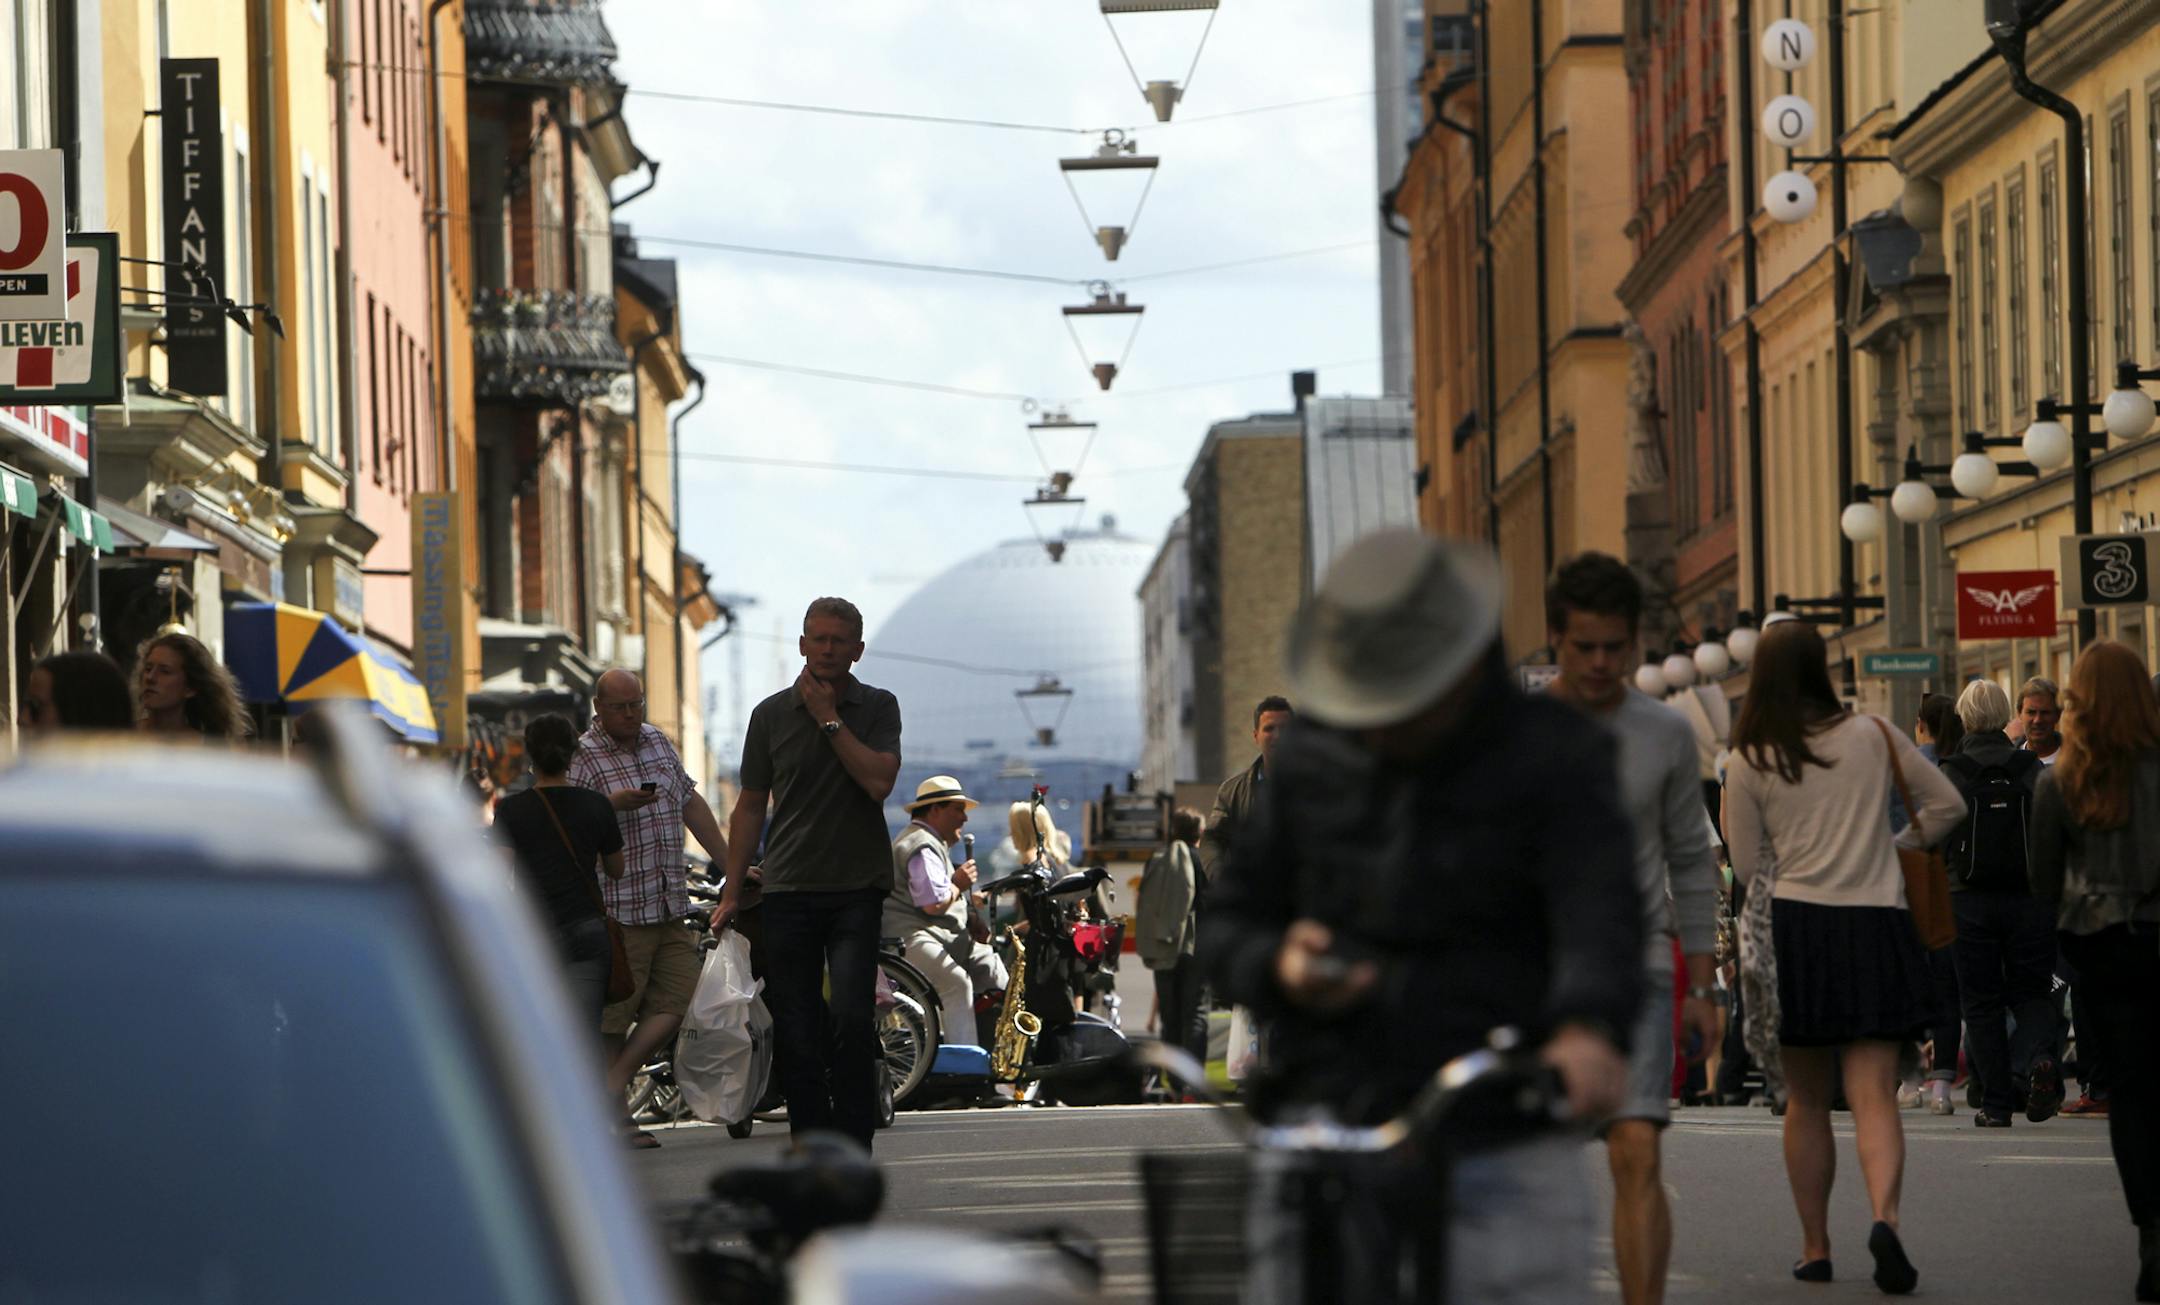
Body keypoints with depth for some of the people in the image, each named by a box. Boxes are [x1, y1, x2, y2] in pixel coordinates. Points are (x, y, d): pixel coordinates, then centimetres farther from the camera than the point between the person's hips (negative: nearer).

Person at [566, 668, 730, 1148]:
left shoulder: (658, 741, 14)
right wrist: (612, 804, -25)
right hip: (618, 909, -7)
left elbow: (691, 803, 21)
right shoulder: (582, 757, -7)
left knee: (673, 1004, -2)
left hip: (671, 907, 7)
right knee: (614, 1015, -3)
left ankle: (613, 1084, 4)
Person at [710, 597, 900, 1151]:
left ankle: (854, 1152, -9)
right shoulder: (771, 714, 8)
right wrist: (732, 891, 10)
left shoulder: (877, 707, 3)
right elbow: (750, 805, 13)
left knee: (851, 1017, -15)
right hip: (788, 891, 2)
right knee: (795, 1032, 1)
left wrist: (829, 720, -11)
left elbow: (879, 780, -13)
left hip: (856, 889, -2)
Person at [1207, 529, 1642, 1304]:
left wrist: (1588, 1029, -39)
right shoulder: (1309, 760, 12)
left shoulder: (1554, 757, 0)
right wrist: (1279, 969, -8)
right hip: (1320, 1136, 3)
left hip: (1501, 1158, -3)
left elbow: (1600, 918, -17)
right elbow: (1227, 923, 18)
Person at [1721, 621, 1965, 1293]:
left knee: (1806, 1102, 13)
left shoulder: (1748, 763, -1)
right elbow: (1947, 803, 10)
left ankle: (1815, 1247, 16)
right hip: (1876, 928, 0)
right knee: (1874, 1097, -4)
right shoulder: (1874, 736, 2)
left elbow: (1747, 865, 4)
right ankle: (1885, 1216, -28)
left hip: (1795, 930, 0)